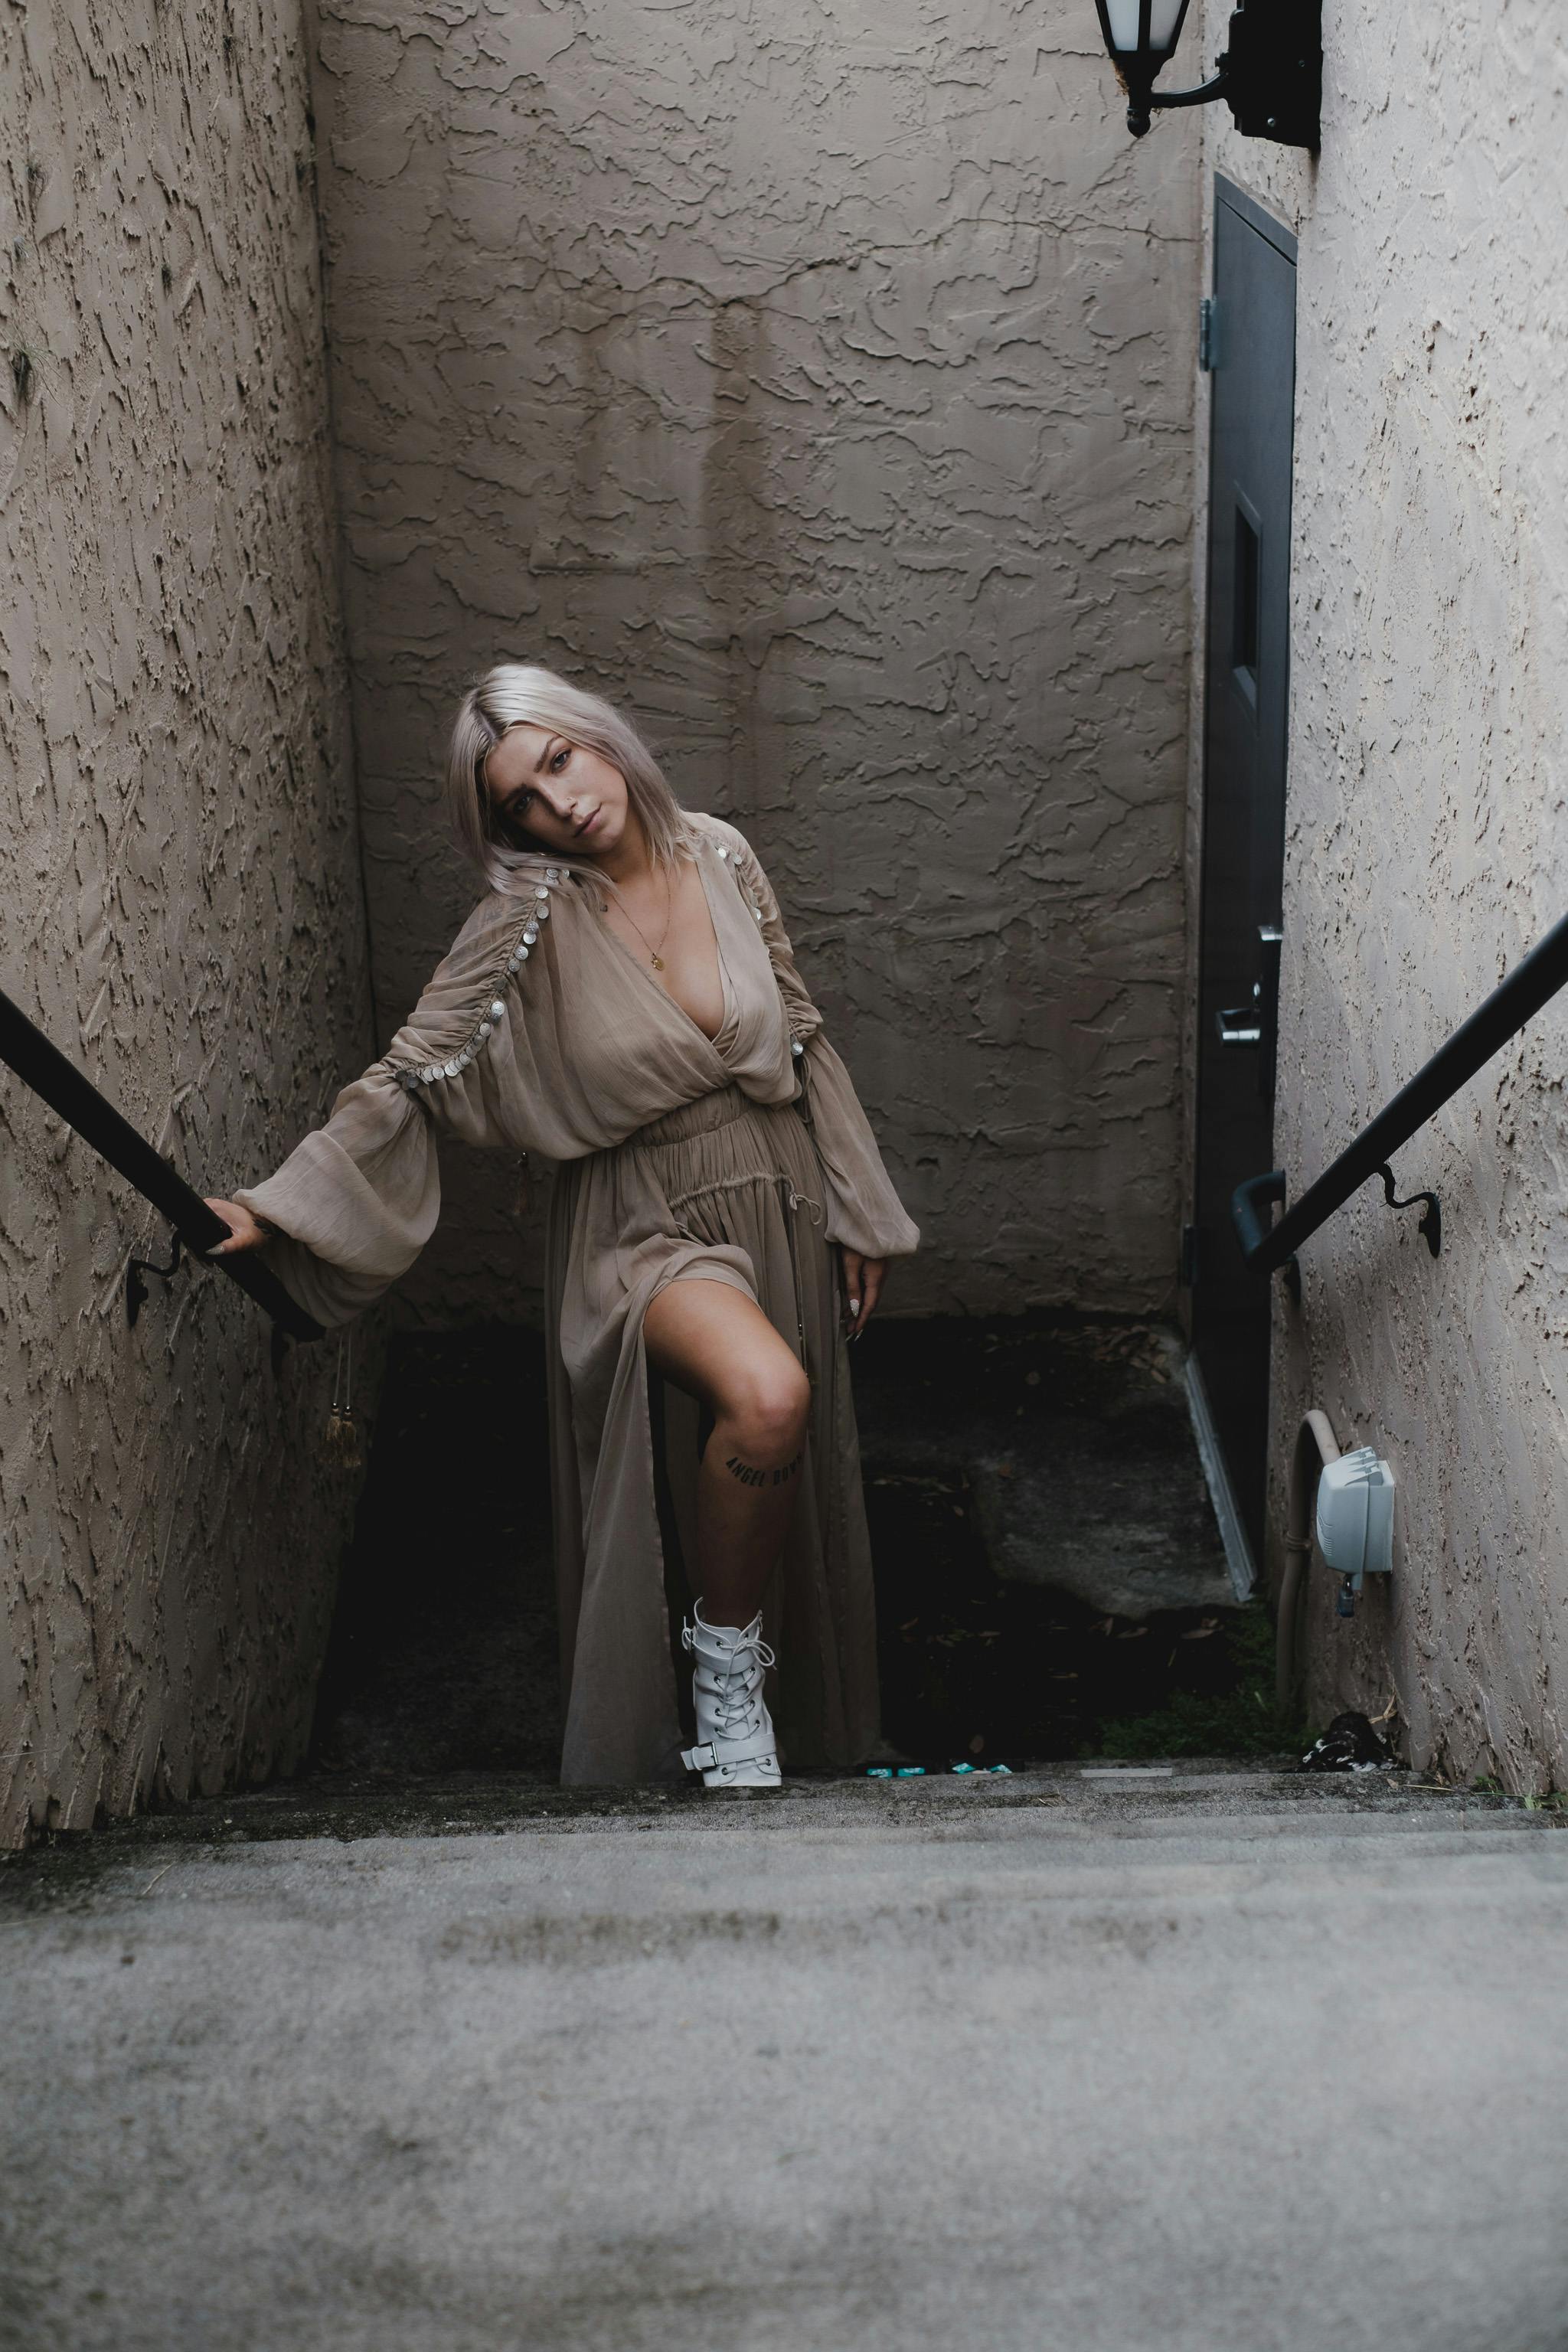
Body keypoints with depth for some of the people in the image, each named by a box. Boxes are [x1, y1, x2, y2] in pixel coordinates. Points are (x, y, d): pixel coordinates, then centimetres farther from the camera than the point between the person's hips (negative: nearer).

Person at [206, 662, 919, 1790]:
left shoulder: (719, 854, -1)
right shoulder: (531, 919, -13)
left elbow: (802, 1033, 7)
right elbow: (413, 1074, -14)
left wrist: (857, 1211, 9)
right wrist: (279, 1204, -25)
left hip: (779, 1208, 5)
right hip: (648, 1230, -5)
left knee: (795, 1497, 10)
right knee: (765, 1396, -32)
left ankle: (805, 1728, 29)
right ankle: (724, 1671, -10)